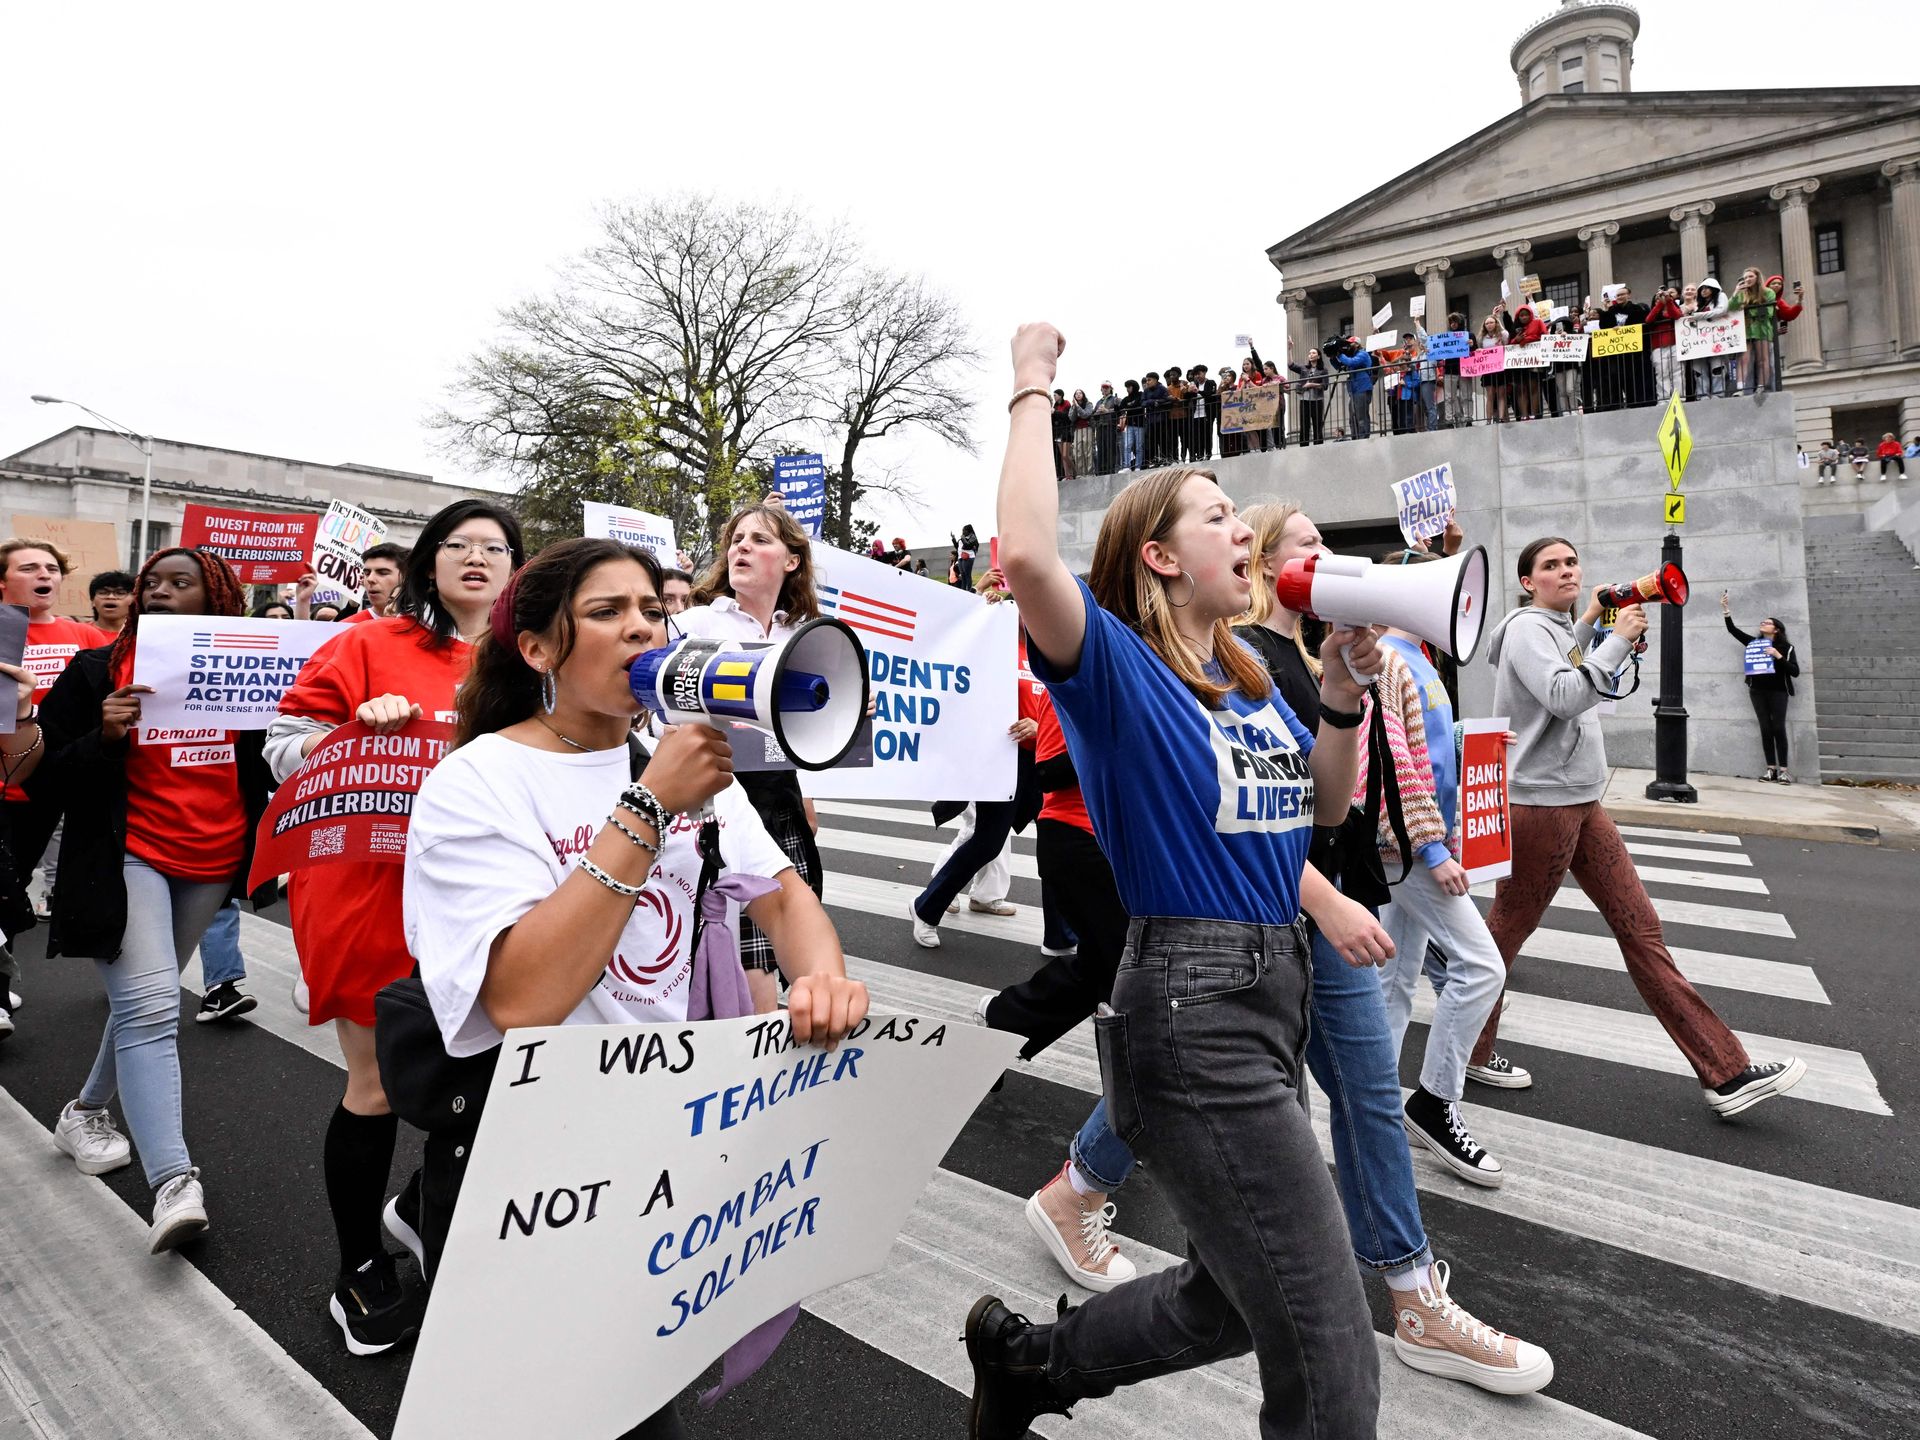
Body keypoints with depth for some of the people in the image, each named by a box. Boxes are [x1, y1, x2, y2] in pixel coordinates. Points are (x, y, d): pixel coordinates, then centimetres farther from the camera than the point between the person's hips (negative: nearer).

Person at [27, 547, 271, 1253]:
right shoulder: (98, 670, 0)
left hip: (212, 864, 3)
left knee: (146, 1001, 16)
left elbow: (265, 765, 14)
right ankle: (173, 1182, -16)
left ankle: (87, 1112, 41)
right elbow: (46, 775, -1)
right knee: (151, 1007, -14)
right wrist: (103, 738, -19)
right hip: (127, 858, -3)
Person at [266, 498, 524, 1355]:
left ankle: (424, 1209, 42)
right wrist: (364, 732, -20)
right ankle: (360, 1275, 30)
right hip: (374, 897, -3)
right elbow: (284, 747, -3)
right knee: (377, 1087, 7)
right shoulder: (372, 646, -2)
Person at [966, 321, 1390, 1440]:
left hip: (1275, 994, 9)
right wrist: (1034, 389, -17)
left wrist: (1348, 685, 5)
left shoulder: (1249, 677, 12)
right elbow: (1027, 555, -31)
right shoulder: (1118, 668, -12)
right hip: (1191, 1014, -9)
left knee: (1229, 1302, 26)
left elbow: (1322, 800, 20)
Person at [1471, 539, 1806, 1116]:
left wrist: (1587, 623, 18)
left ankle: (1725, 1074, 13)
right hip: (1539, 803, -9)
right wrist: (1618, 639, -17)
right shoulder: (1526, 627, -13)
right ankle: (1469, 1052, 18)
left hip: (1581, 801, 9)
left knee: (1639, 926, 8)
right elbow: (1564, 697, -25)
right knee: (1506, 932, 2)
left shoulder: (1561, 629, 15)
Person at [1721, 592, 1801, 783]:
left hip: (1777, 691, -3)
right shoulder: (1754, 643, 9)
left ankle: (1783, 770, -3)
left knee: (1778, 728, -6)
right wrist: (1726, 610, 2)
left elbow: (1795, 672, -6)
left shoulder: (1785, 647, 0)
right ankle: (1771, 769, 5)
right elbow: (1733, 630, 10)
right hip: (1758, 691, 3)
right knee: (1766, 729, 3)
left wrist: (1778, 656, -17)